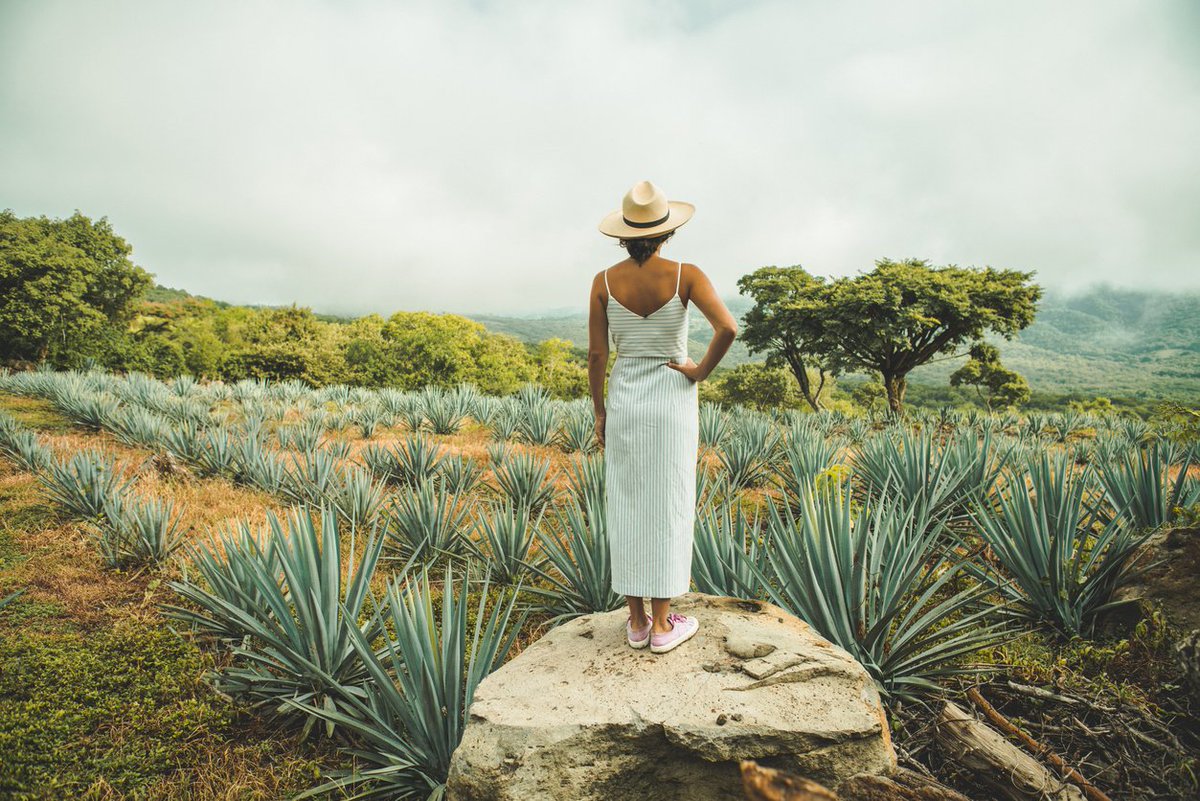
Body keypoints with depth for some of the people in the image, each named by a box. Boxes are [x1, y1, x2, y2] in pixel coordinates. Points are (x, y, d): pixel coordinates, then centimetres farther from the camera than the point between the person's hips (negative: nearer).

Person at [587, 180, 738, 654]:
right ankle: (662, 625, 16)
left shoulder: (604, 282, -3)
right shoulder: (686, 275, -9)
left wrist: (599, 412, 8)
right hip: (672, 400, -2)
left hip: (624, 400, 2)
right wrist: (702, 371, -6)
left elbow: (596, 354, -2)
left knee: (626, 509, 10)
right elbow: (728, 328, -22)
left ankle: (637, 622, 20)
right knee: (667, 510, 7)